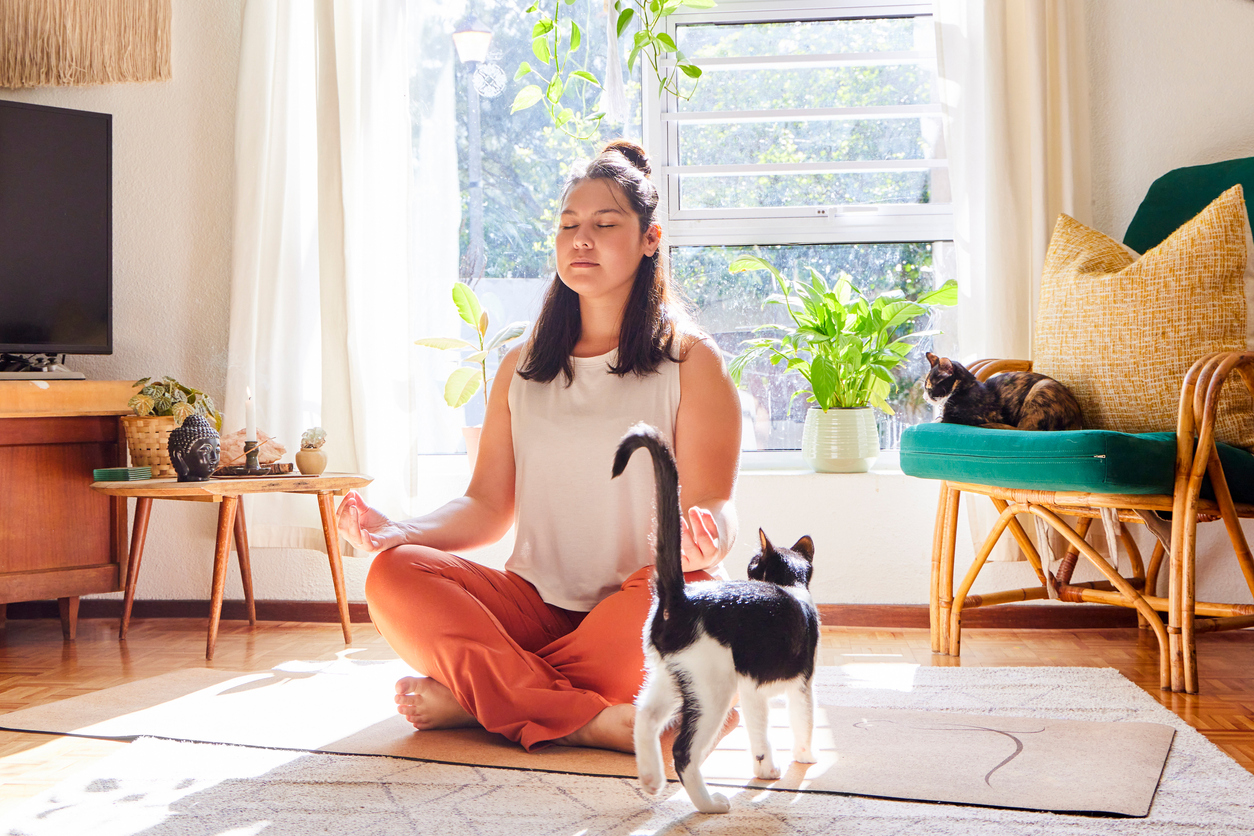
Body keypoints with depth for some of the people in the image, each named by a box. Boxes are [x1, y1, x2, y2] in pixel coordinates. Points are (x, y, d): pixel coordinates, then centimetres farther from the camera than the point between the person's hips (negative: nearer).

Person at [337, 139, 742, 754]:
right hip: (535, 605, 3)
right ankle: (587, 719, -28)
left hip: (636, 611, -2)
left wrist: (701, 539, -31)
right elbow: (488, 507, 11)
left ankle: (477, 695, -21)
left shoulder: (691, 361, 3)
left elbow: (712, 507, -6)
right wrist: (399, 532, -9)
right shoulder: (521, 368, 15)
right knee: (394, 575, -20)